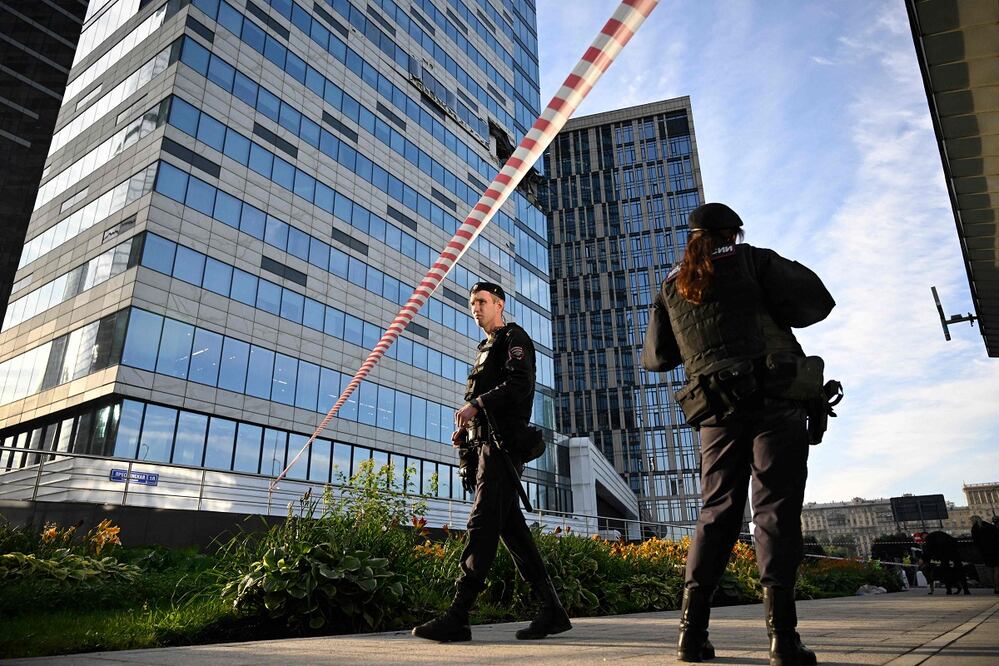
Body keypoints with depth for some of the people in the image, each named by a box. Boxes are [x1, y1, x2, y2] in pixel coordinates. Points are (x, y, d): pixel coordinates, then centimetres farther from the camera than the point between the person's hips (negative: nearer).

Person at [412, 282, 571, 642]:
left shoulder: (514, 338, 3)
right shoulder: (486, 349, 30)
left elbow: (520, 383, -14)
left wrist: (477, 404, -20)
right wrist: (465, 429, 12)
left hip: (501, 443, -9)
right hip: (483, 443, 9)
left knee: (482, 524, -13)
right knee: (512, 527, 4)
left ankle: (457, 617, -14)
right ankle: (551, 610, 8)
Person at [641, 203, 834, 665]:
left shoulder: (671, 287, 14)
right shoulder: (752, 261, 5)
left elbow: (654, 358, 16)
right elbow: (817, 302, -1)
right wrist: (770, 314, 16)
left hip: (718, 411, 3)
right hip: (776, 400, -3)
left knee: (718, 511, 7)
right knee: (776, 509, -3)